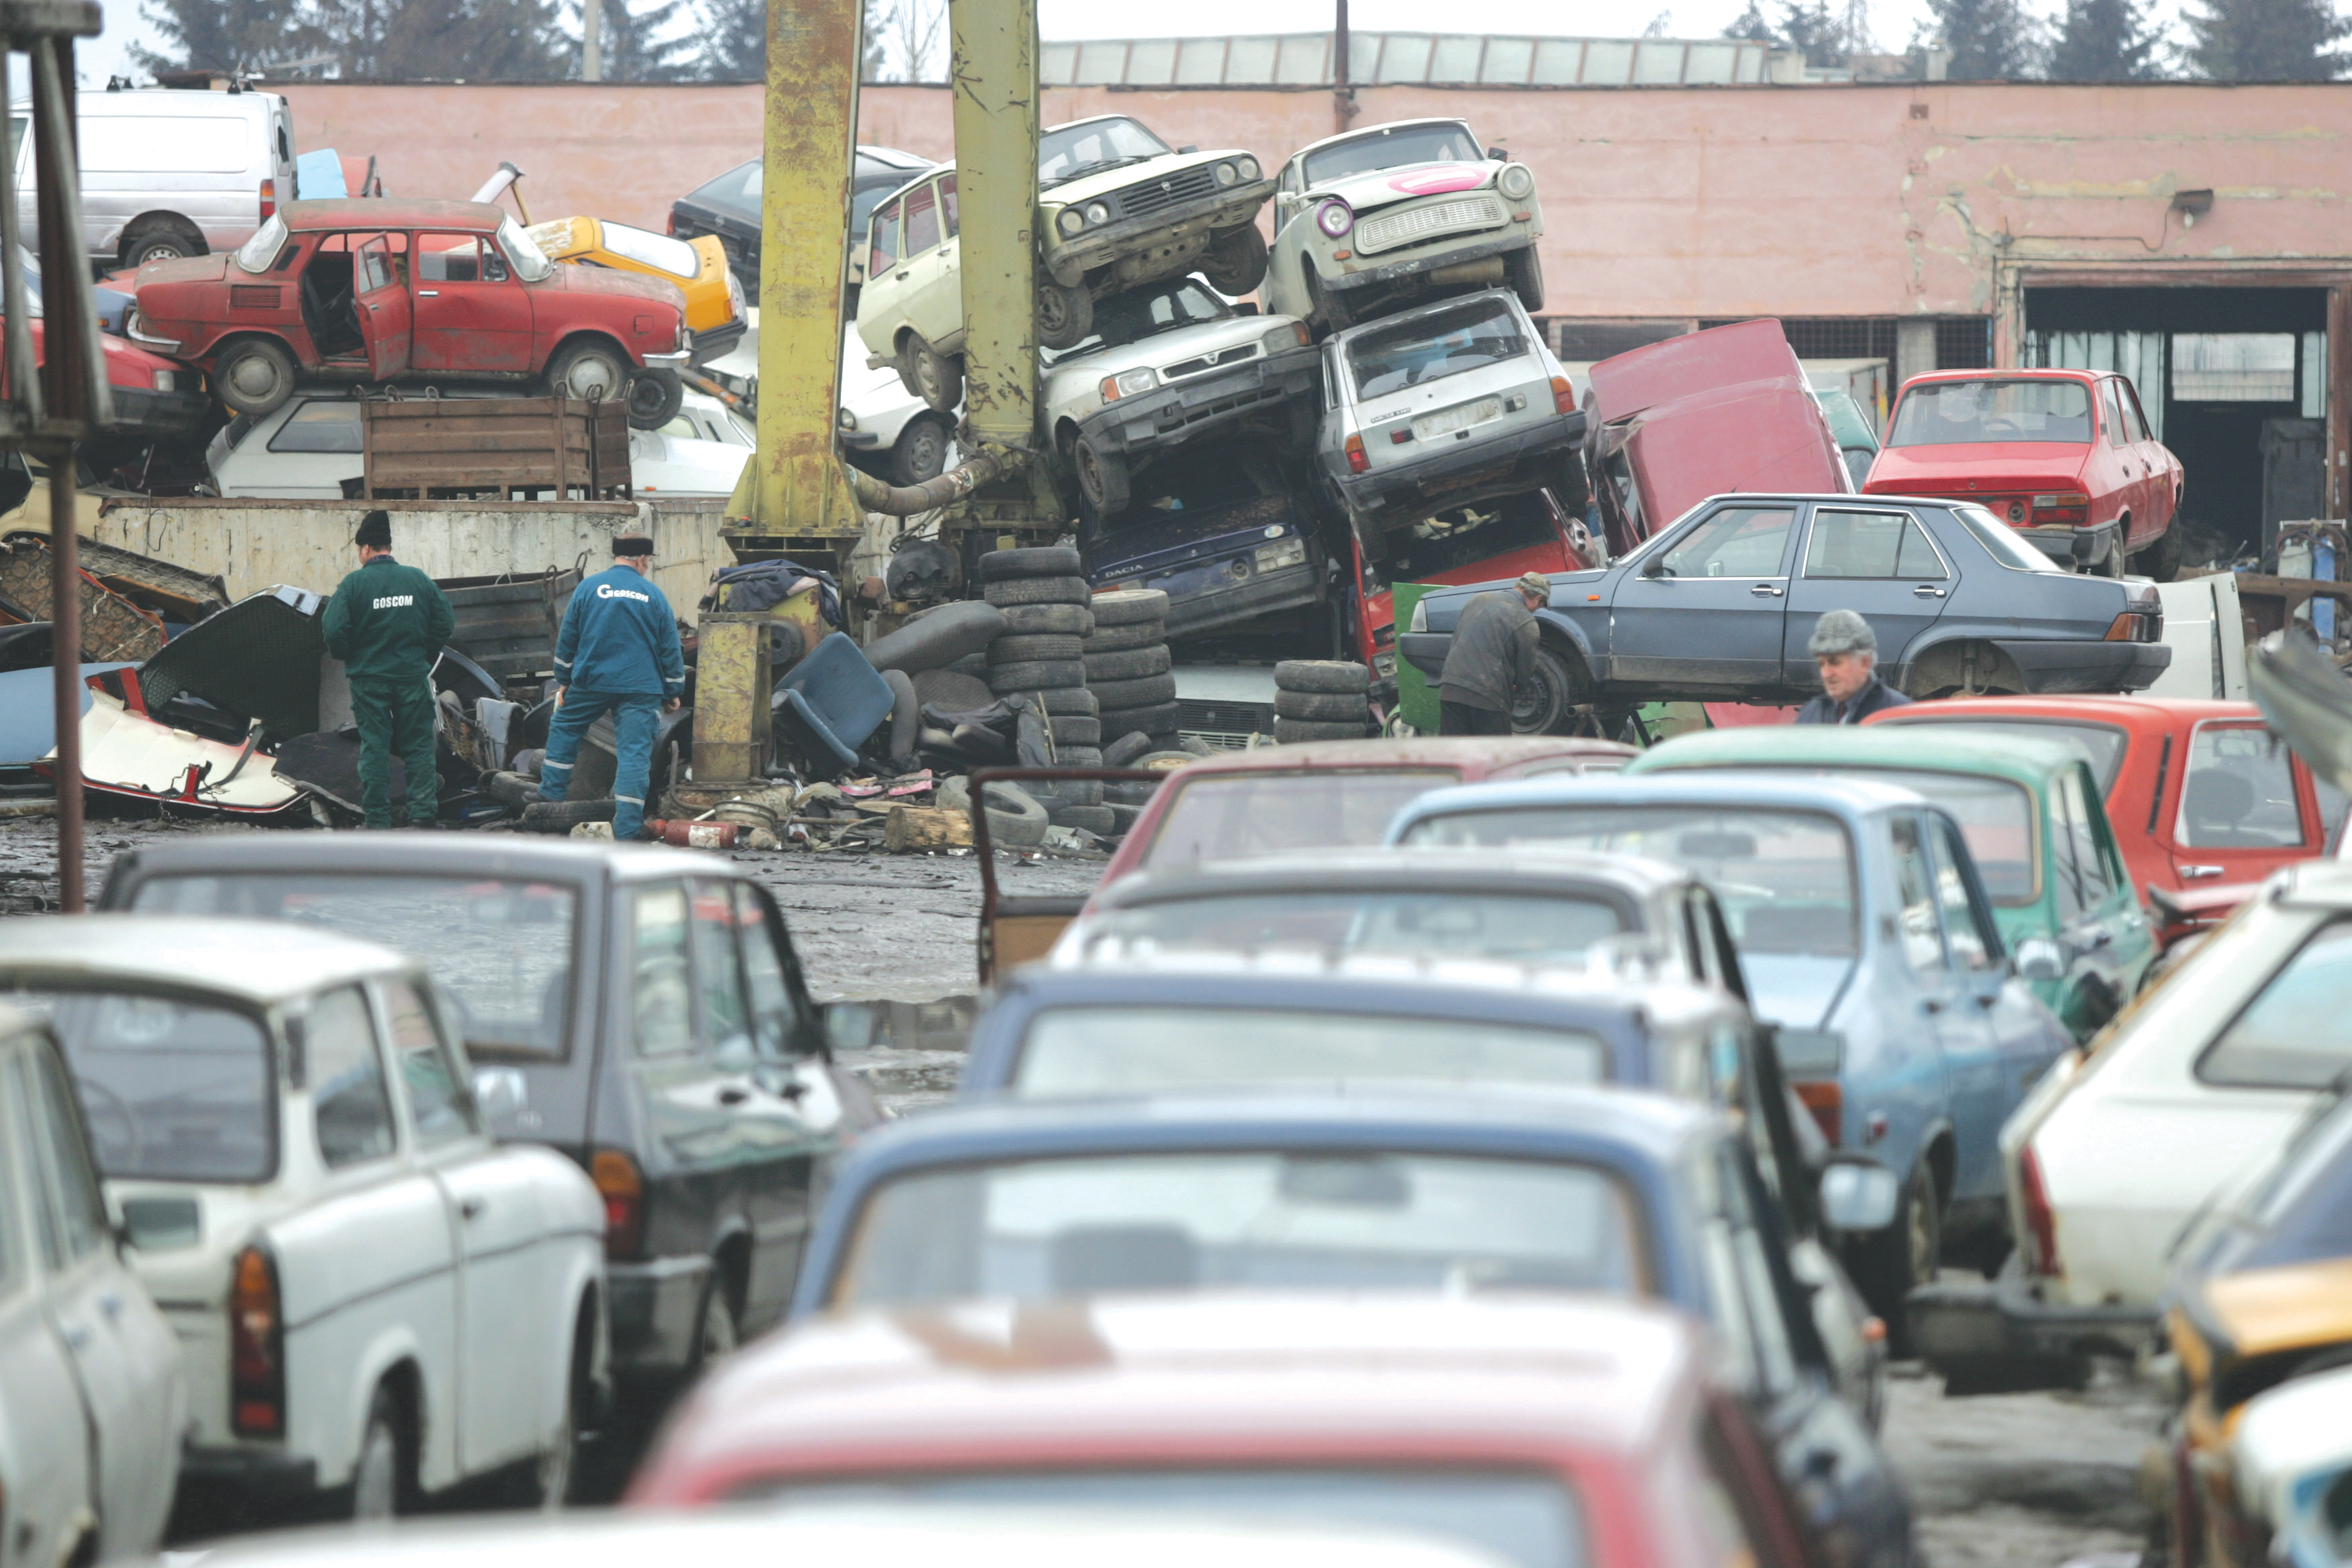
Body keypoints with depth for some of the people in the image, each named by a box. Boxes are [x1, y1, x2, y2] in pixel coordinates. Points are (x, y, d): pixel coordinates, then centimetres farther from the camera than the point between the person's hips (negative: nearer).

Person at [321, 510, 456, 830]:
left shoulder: (353, 584, -8)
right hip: (413, 677, 2)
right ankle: (421, 812, -3)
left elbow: (334, 631, -14)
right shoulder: (419, 580, 1)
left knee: (374, 747, 4)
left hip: (369, 680, -2)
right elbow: (446, 624, 3)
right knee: (418, 746, 7)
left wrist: (344, 655, 7)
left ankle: (378, 821, 4)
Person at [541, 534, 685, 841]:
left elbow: (566, 640, 7)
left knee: (564, 730, 22)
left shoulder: (589, 588, 3)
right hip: (641, 689, 0)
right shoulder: (654, 596, 3)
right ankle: (628, 829, -9)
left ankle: (550, 796, 23)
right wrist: (673, 693, 15)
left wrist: (564, 681, 16)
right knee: (634, 752, -3)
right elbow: (671, 650, 6)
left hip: (591, 682, 0)